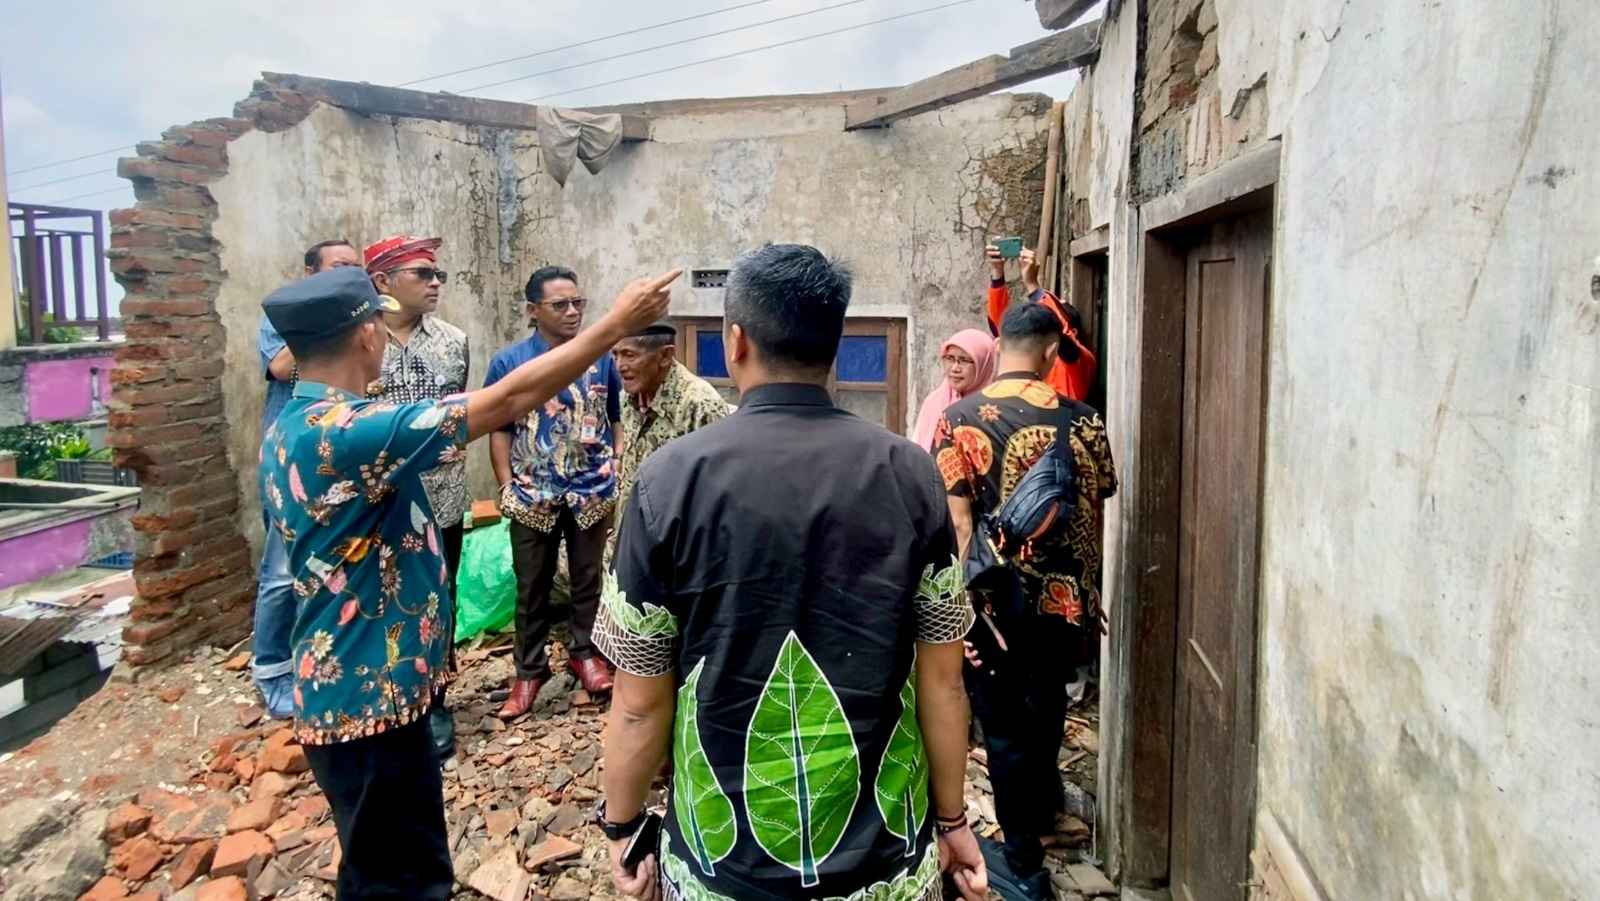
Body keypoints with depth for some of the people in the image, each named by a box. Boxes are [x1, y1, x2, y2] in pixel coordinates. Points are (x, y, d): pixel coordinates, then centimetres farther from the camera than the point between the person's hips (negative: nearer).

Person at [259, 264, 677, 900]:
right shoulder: (347, 431, -27)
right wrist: (619, 322, -22)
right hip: (368, 696, -10)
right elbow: (506, 400, -29)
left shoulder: (288, 429, 4)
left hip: (343, 687, 10)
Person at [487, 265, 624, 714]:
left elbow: (617, 420, 6)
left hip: (592, 491, 1)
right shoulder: (507, 362, -3)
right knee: (532, 586, 10)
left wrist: (618, 475, -1)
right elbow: (499, 429, -1)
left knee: (589, 578, 13)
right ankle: (530, 668, 24)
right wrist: (507, 487, -7)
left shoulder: (602, 359, 0)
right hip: (533, 495, -1)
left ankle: (584, 653, 32)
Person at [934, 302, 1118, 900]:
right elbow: (1095, 517, 7)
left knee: (1006, 729, 11)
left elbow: (958, 526, -14)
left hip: (997, 599, -3)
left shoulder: (961, 419, -10)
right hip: (1064, 599, 3)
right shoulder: (1082, 421, -3)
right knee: (1044, 717, 23)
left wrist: (966, 603, -9)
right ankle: (1040, 815, 45)